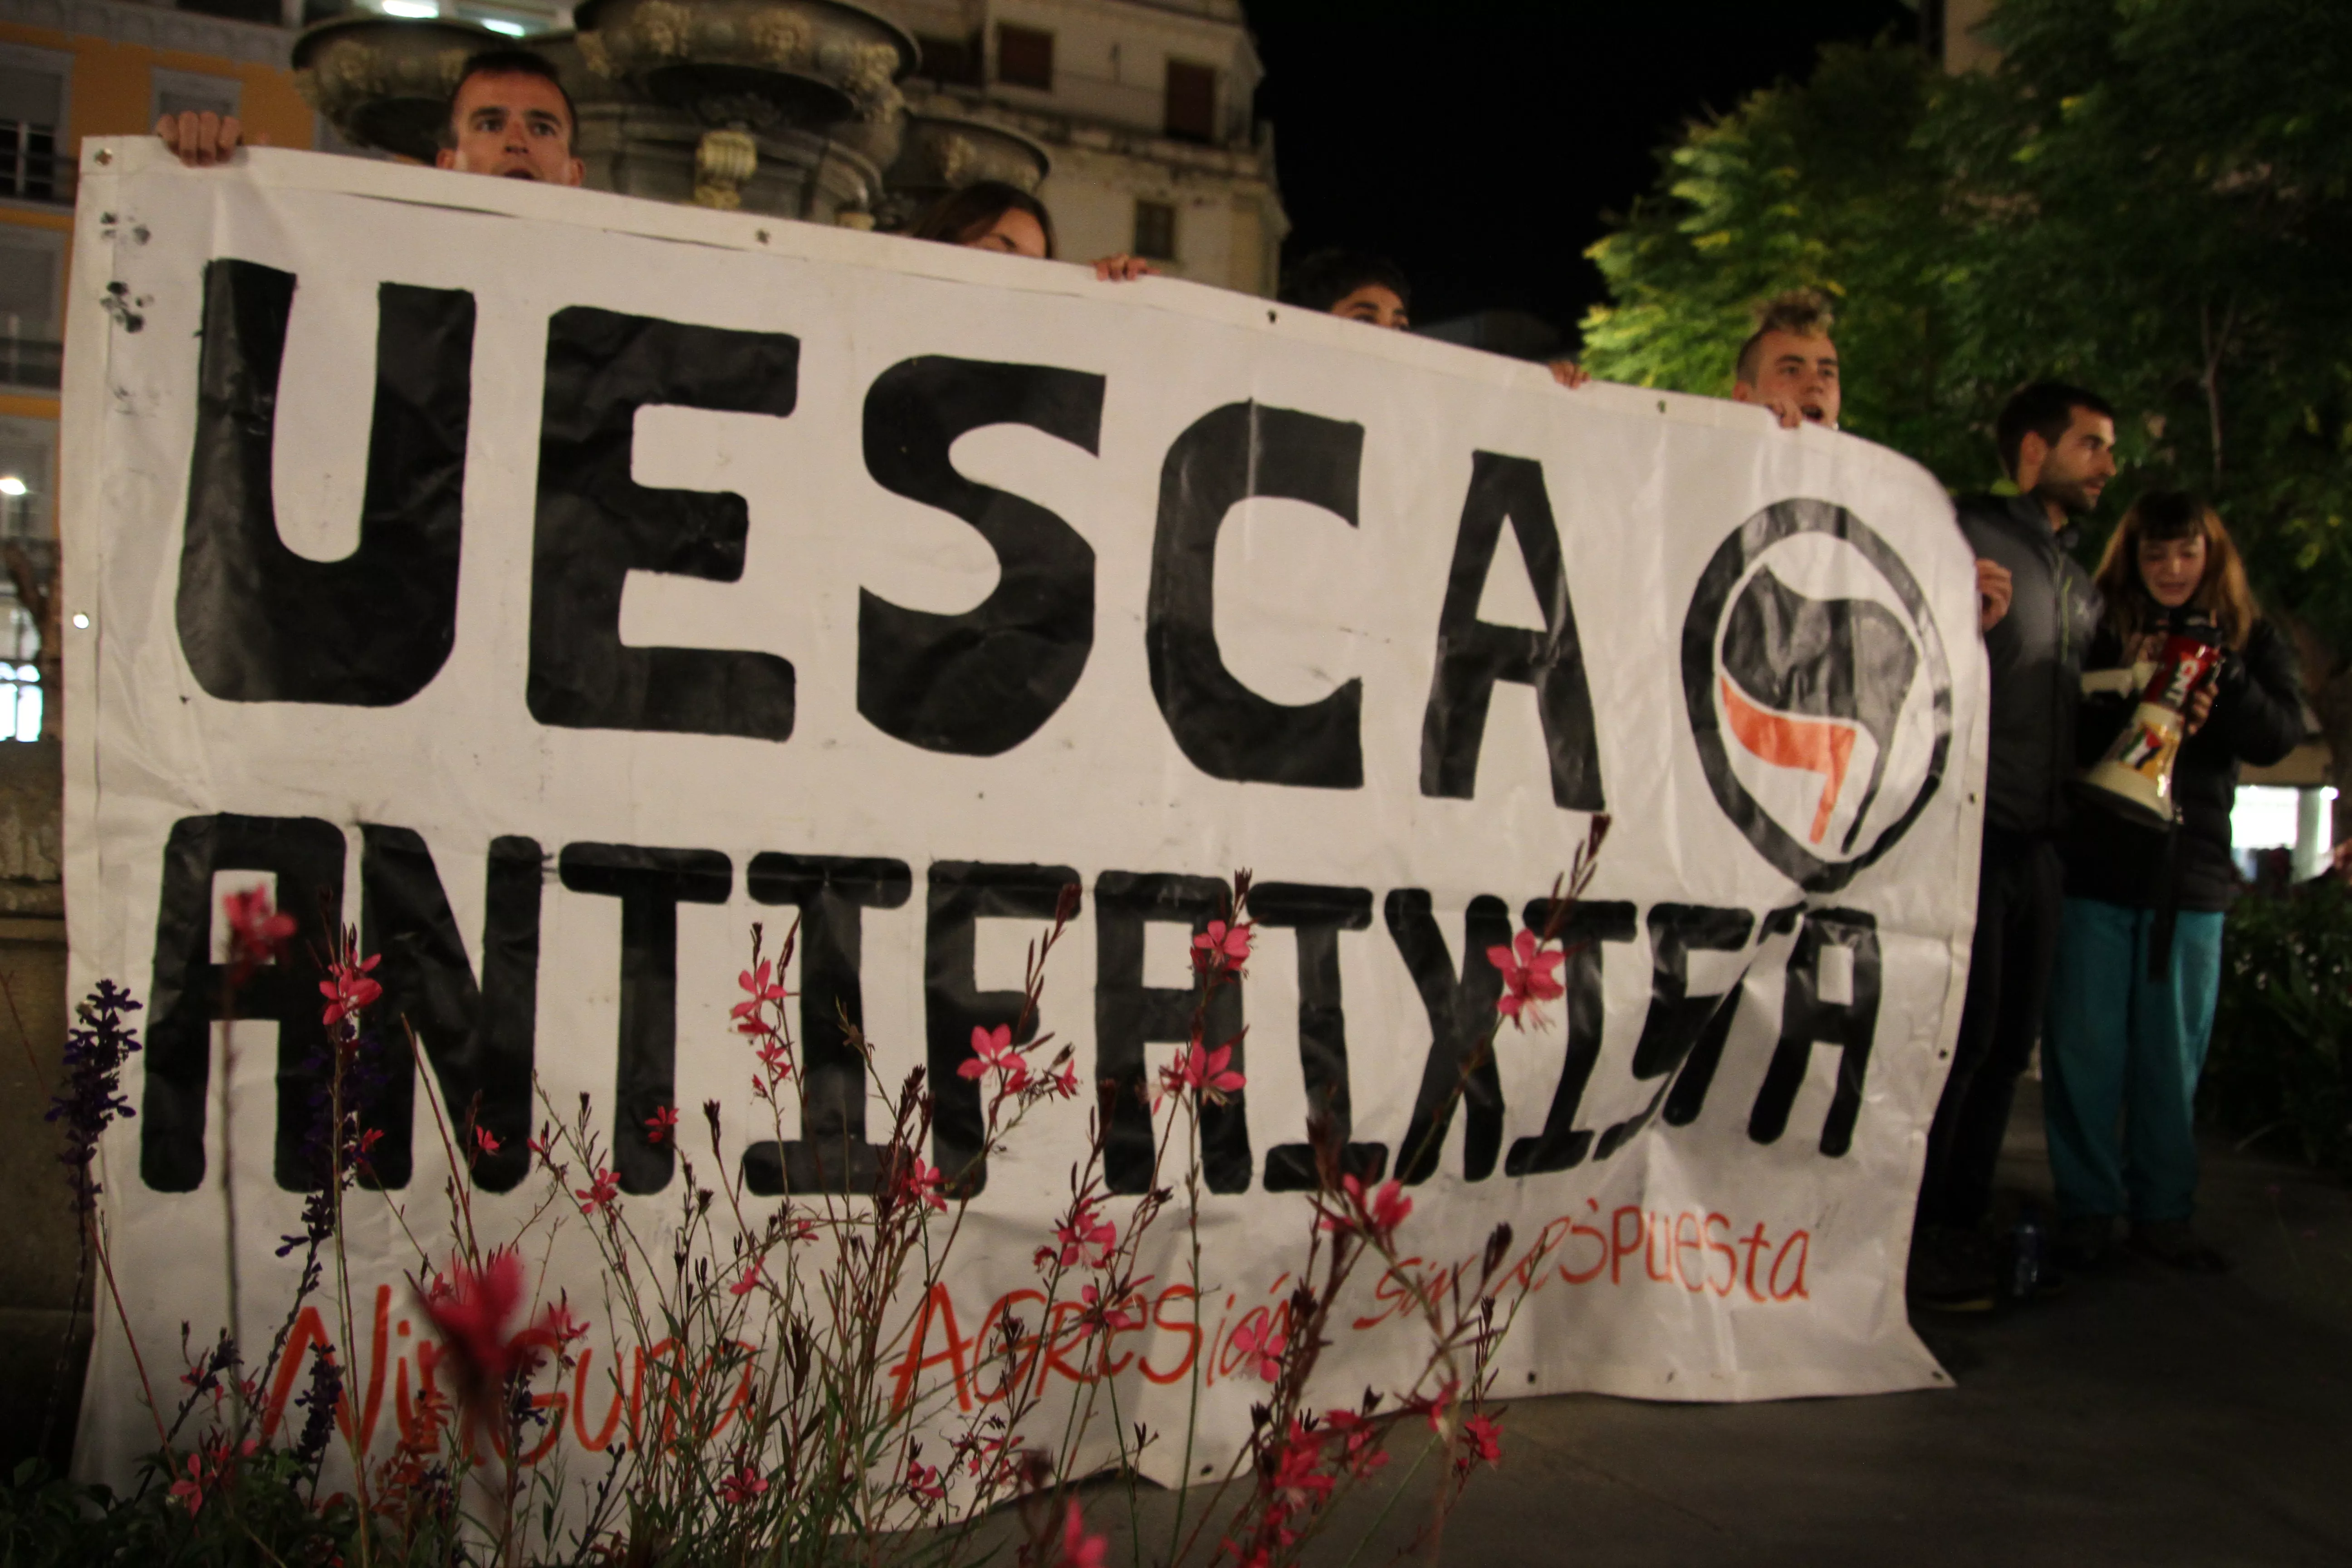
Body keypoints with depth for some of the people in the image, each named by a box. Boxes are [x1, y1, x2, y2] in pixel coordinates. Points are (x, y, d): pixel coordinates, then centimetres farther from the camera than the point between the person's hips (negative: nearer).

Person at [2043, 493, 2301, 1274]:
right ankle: (2087, 1209, 11)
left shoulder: (2251, 639, 10)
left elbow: (2280, 736, -3)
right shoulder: (2099, 629, 2)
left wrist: (2223, 677, -18)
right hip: (2095, 866, -2)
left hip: (2191, 873, 2)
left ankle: (2162, 1212, 19)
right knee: (2085, 1047, 1)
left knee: (2174, 1054, 9)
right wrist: (2124, 693, -20)